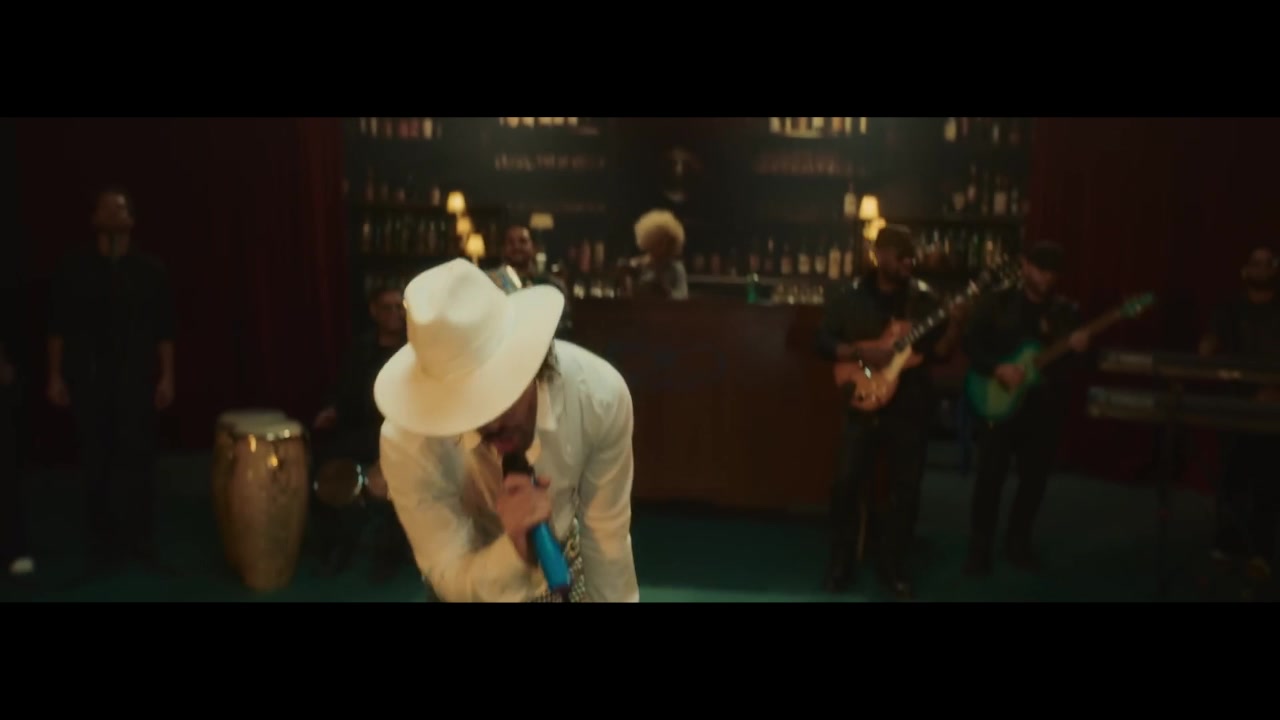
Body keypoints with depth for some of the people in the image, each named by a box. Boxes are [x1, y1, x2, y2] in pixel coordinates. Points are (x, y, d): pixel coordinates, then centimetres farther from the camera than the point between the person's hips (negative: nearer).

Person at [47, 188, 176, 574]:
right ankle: (105, 541, 13)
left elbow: (164, 329, 5)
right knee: (97, 462, 3)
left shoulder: (150, 270, 5)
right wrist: (55, 376, 1)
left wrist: (167, 377, 0)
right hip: (89, 379, 0)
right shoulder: (74, 270, 5)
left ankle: (138, 540, 8)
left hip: (137, 379, 0)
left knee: (136, 458, -1)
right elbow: (58, 327, 6)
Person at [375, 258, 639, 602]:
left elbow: (606, 534, -17)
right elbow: (451, 580, -24)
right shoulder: (407, 444, -32)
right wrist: (515, 549, -43)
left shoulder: (600, 393, -29)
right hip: (476, 583, -1)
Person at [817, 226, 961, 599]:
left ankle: (893, 565, 21)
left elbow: (940, 352, 2)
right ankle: (841, 564, 15)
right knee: (847, 484, -1)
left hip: (911, 407, 2)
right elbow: (824, 343, -2)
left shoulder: (925, 298, 3)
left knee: (906, 490, 6)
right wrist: (860, 350, -17)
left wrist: (955, 323, -16)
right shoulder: (849, 297, 0)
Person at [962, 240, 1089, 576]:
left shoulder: (1067, 311, 6)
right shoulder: (995, 303, 1)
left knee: (1034, 479, 9)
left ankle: (1018, 542, 26)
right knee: (990, 478, -3)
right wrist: (998, 369, -19)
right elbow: (971, 345, -4)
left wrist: (1078, 351, -19)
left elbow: (1075, 367, 3)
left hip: (1045, 407, 3)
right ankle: (980, 549, 8)